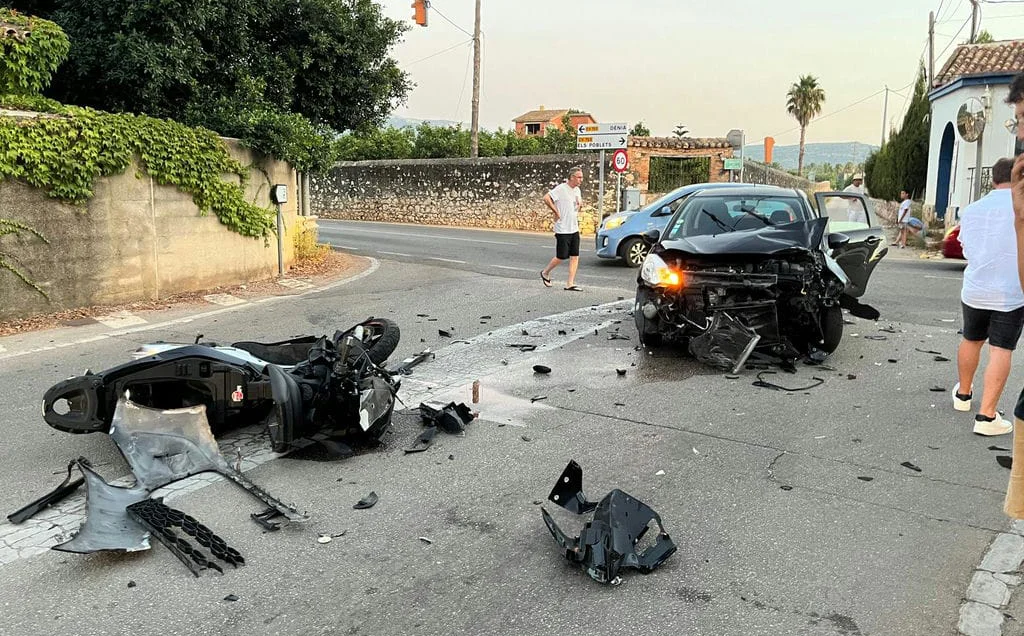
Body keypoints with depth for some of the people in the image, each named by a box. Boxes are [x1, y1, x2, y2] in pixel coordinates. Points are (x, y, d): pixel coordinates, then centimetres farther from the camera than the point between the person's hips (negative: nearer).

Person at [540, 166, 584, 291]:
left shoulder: (577, 190, 11)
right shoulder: (561, 188, -13)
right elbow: (546, 198, -22)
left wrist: (577, 211, 12)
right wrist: (556, 212, -17)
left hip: (574, 229, 7)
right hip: (563, 230, -7)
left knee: (575, 257, 1)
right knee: (561, 257, -1)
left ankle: (570, 284, 4)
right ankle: (545, 273, 23)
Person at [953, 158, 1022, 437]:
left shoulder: (971, 210, 4)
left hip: (974, 290, 4)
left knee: (971, 340, 21)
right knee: (1001, 350, -2)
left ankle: (963, 394, 38)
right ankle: (986, 415, -4)